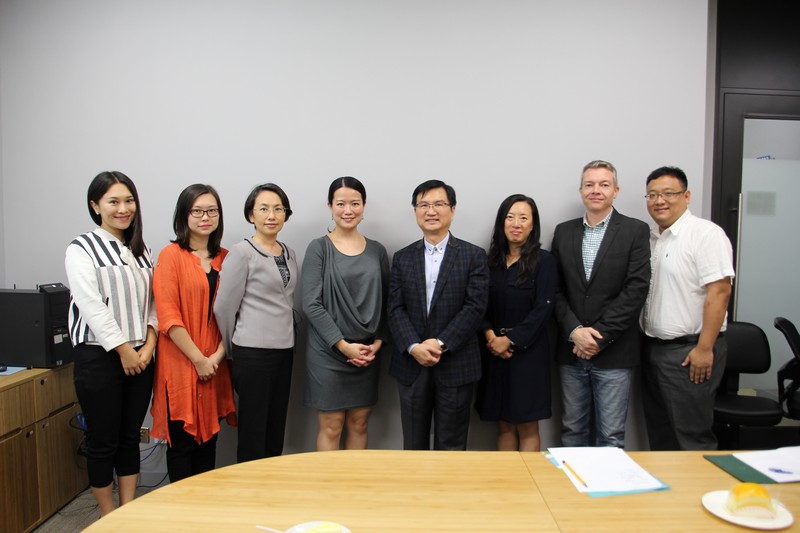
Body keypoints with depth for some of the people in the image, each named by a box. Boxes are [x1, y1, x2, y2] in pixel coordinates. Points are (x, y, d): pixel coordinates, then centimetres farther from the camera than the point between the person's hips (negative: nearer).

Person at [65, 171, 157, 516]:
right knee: (103, 441, 6)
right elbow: (92, 307, -13)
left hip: (140, 357, 5)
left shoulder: (141, 251, 11)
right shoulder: (81, 249, -5)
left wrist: (148, 345, -5)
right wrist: (124, 350, -14)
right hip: (100, 357, -5)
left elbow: (152, 302, 8)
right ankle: (109, 518, 23)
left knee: (130, 437, 13)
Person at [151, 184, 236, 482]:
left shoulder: (225, 258, 9)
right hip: (181, 365, -4)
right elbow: (168, 317, -12)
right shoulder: (171, 256, -6)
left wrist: (218, 355, -5)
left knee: (209, 437, 13)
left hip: (215, 366, 5)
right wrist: (199, 359, -13)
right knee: (183, 440, 5)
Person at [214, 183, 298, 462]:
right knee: (253, 429, 3)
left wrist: (287, 336, 14)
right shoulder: (241, 253, -8)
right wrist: (235, 348, 4)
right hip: (254, 351, -6)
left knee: (277, 428, 13)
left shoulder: (289, 254, 11)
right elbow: (224, 307, -6)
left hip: (284, 349, 6)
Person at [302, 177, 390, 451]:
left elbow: (384, 302, 9)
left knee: (359, 425, 12)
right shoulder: (318, 248, -4)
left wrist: (378, 342, -5)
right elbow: (311, 304, -9)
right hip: (328, 353, -3)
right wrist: (342, 344, -14)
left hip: (368, 353, 3)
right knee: (331, 427, 5)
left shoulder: (377, 250, 7)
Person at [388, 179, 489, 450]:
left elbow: (475, 307, -8)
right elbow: (395, 309, 1)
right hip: (411, 364, 3)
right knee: (413, 446, 13)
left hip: (456, 365, -2)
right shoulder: (402, 258, 8)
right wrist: (414, 347, -14)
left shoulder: (474, 255, 0)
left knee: (451, 447, 9)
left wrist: (441, 344, -16)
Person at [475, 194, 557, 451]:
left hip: (528, 351, -3)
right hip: (494, 351, 4)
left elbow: (543, 308, -10)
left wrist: (510, 340, -13)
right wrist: (490, 335, -10)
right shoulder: (491, 261, 9)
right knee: (504, 425, 10)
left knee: (527, 427, 4)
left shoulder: (544, 261, -3)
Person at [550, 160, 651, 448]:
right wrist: (574, 330, -10)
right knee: (572, 430, 13)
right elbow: (556, 289, 5)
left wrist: (599, 337, -13)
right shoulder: (564, 231, 9)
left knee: (610, 435, 5)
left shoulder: (635, 231, -1)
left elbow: (636, 289, -9)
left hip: (613, 352, -3)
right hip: (571, 349, 3)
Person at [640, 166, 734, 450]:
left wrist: (704, 349, -20)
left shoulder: (705, 233, -11)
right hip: (652, 348, 8)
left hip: (690, 350, -7)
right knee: (659, 432, 17)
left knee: (691, 437, 1)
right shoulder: (650, 238, 12)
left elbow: (719, 291, -17)